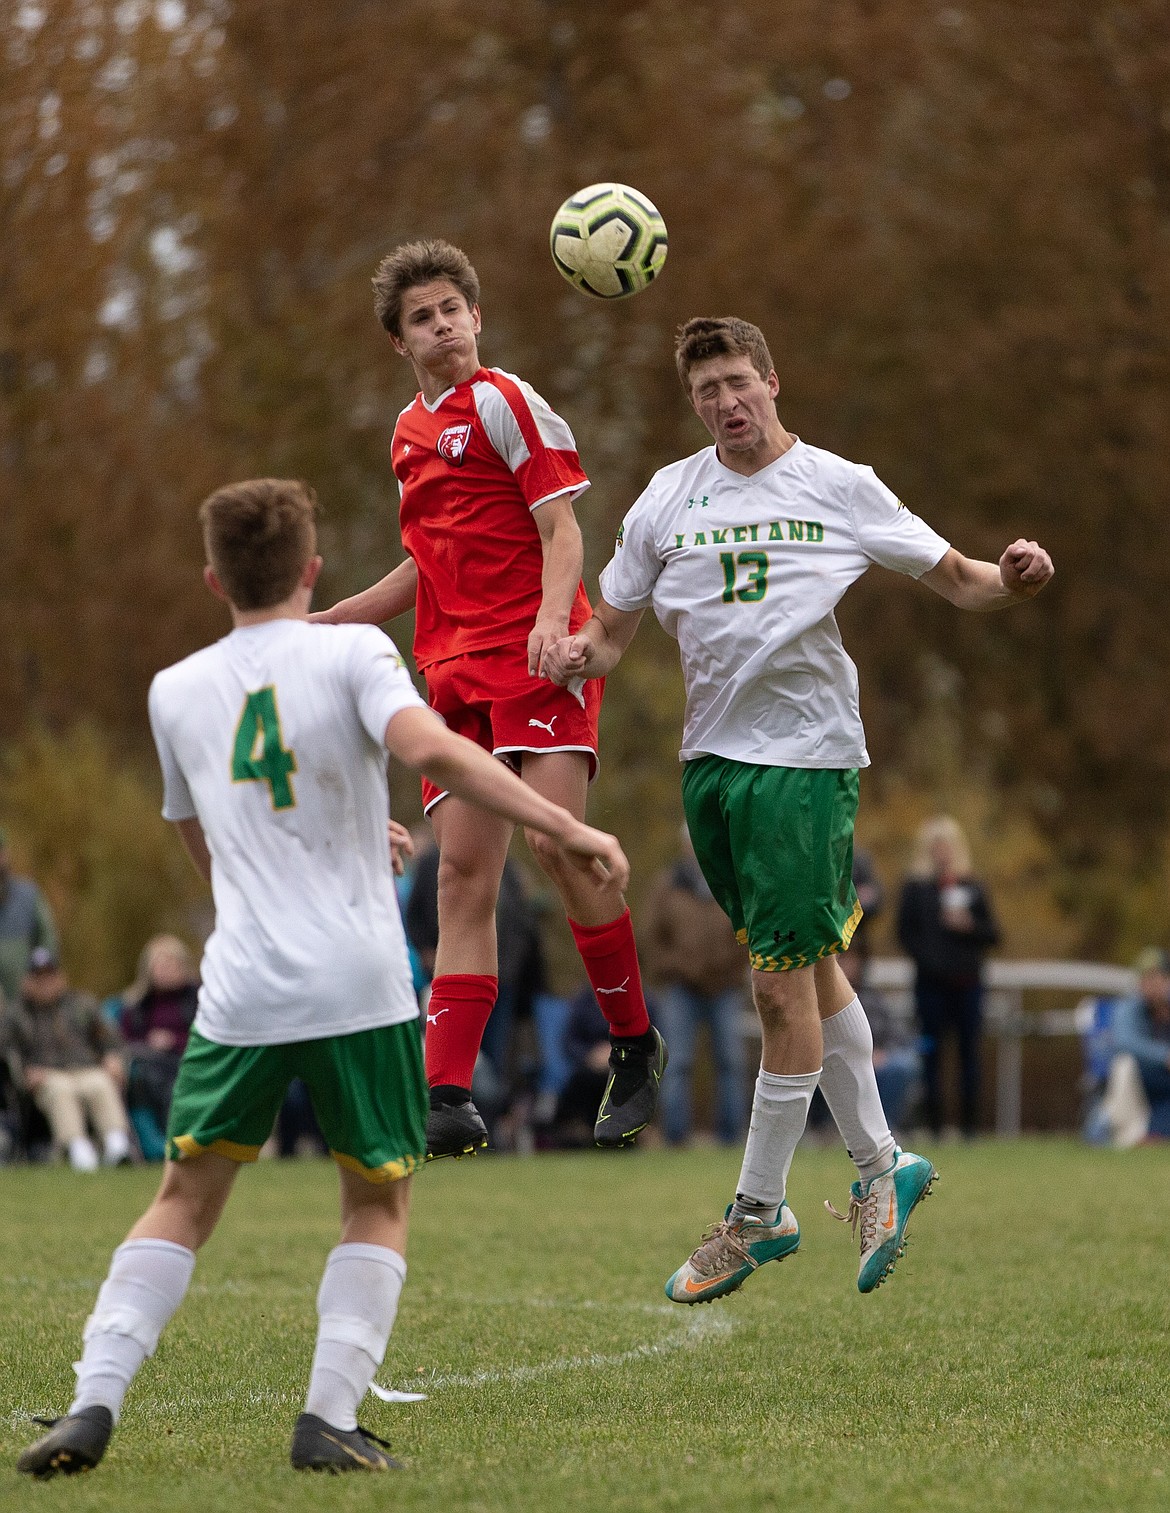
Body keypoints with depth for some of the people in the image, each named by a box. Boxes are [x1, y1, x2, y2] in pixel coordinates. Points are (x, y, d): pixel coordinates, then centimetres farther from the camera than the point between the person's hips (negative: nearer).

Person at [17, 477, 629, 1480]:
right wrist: (565, 828, -20)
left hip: (240, 990, 3)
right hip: (359, 983, -3)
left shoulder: (176, 692, 15)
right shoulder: (351, 652, 2)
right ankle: (332, 1418, 0)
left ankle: (93, 1405, 0)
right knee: (378, 1202, 12)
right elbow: (429, 749, -19)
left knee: (186, 1200, 13)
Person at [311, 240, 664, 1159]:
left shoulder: (504, 403, -1)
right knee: (464, 873, -3)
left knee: (557, 840, -19)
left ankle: (636, 1046, -1)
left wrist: (554, 617, -26)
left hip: (536, 658, -7)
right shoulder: (411, 431, 21)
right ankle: (450, 1100, -10)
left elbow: (562, 531, -9)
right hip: (457, 670, 7)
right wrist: (324, 624, 32)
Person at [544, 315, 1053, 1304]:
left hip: (806, 756, -4)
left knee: (785, 983, -8)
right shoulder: (669, 499, 8)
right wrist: (578, 655, -12)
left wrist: (1015, 580, -17)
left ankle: (758, 1213, 1)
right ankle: (881, 1167, 28)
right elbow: (611, 632, 11)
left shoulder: (840, 487, 0)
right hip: (711, 757, 4)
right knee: (811, 970, 14)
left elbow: (958, 580, 5)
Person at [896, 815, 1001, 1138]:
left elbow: (992, 933, 9)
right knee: (931, 1054, -3)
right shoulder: (915, 887, 5)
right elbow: (906, 932, 1)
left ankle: (970, 1123, 6)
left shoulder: (972, 887, 11)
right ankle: (932, 1123, 0)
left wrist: (969, 926, -9)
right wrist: (926, 958, -13)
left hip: (967, 981, 2)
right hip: (931, 983, -2)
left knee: (969, 1053, 2)